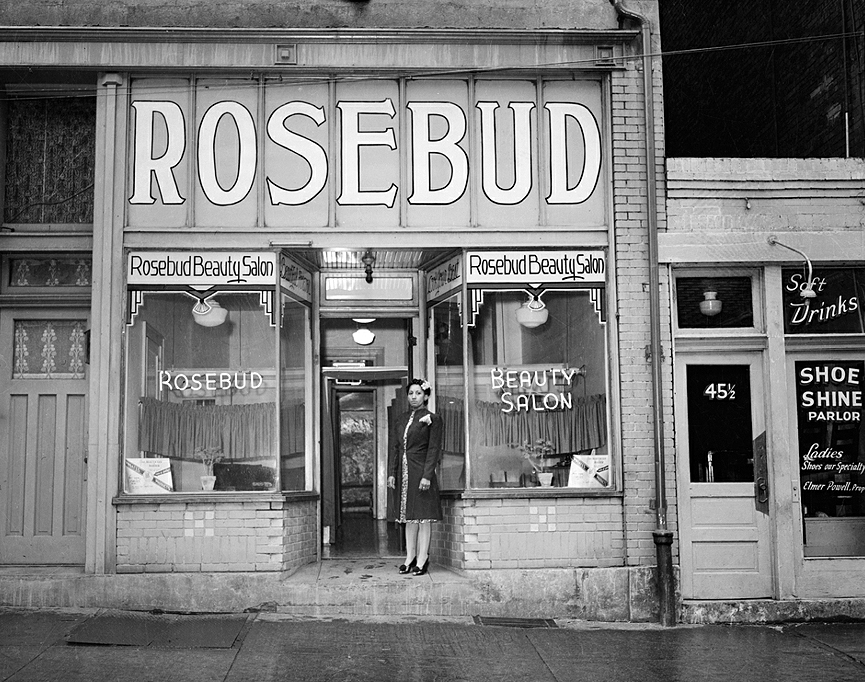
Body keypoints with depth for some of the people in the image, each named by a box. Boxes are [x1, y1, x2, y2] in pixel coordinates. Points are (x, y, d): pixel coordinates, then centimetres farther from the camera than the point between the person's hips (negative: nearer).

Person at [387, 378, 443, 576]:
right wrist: (391, 473, 5)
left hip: (421, 472, -6)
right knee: (409, 517, 10)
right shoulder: (401, 420, 14)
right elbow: (394, 447, 14)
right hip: (404, 473, 6)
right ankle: (410, 557, 16)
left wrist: (427, 475, -15)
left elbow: (434, 449, -8)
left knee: (423, 517, -2)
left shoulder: (432, 419, -2)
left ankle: (422, 560, 2)